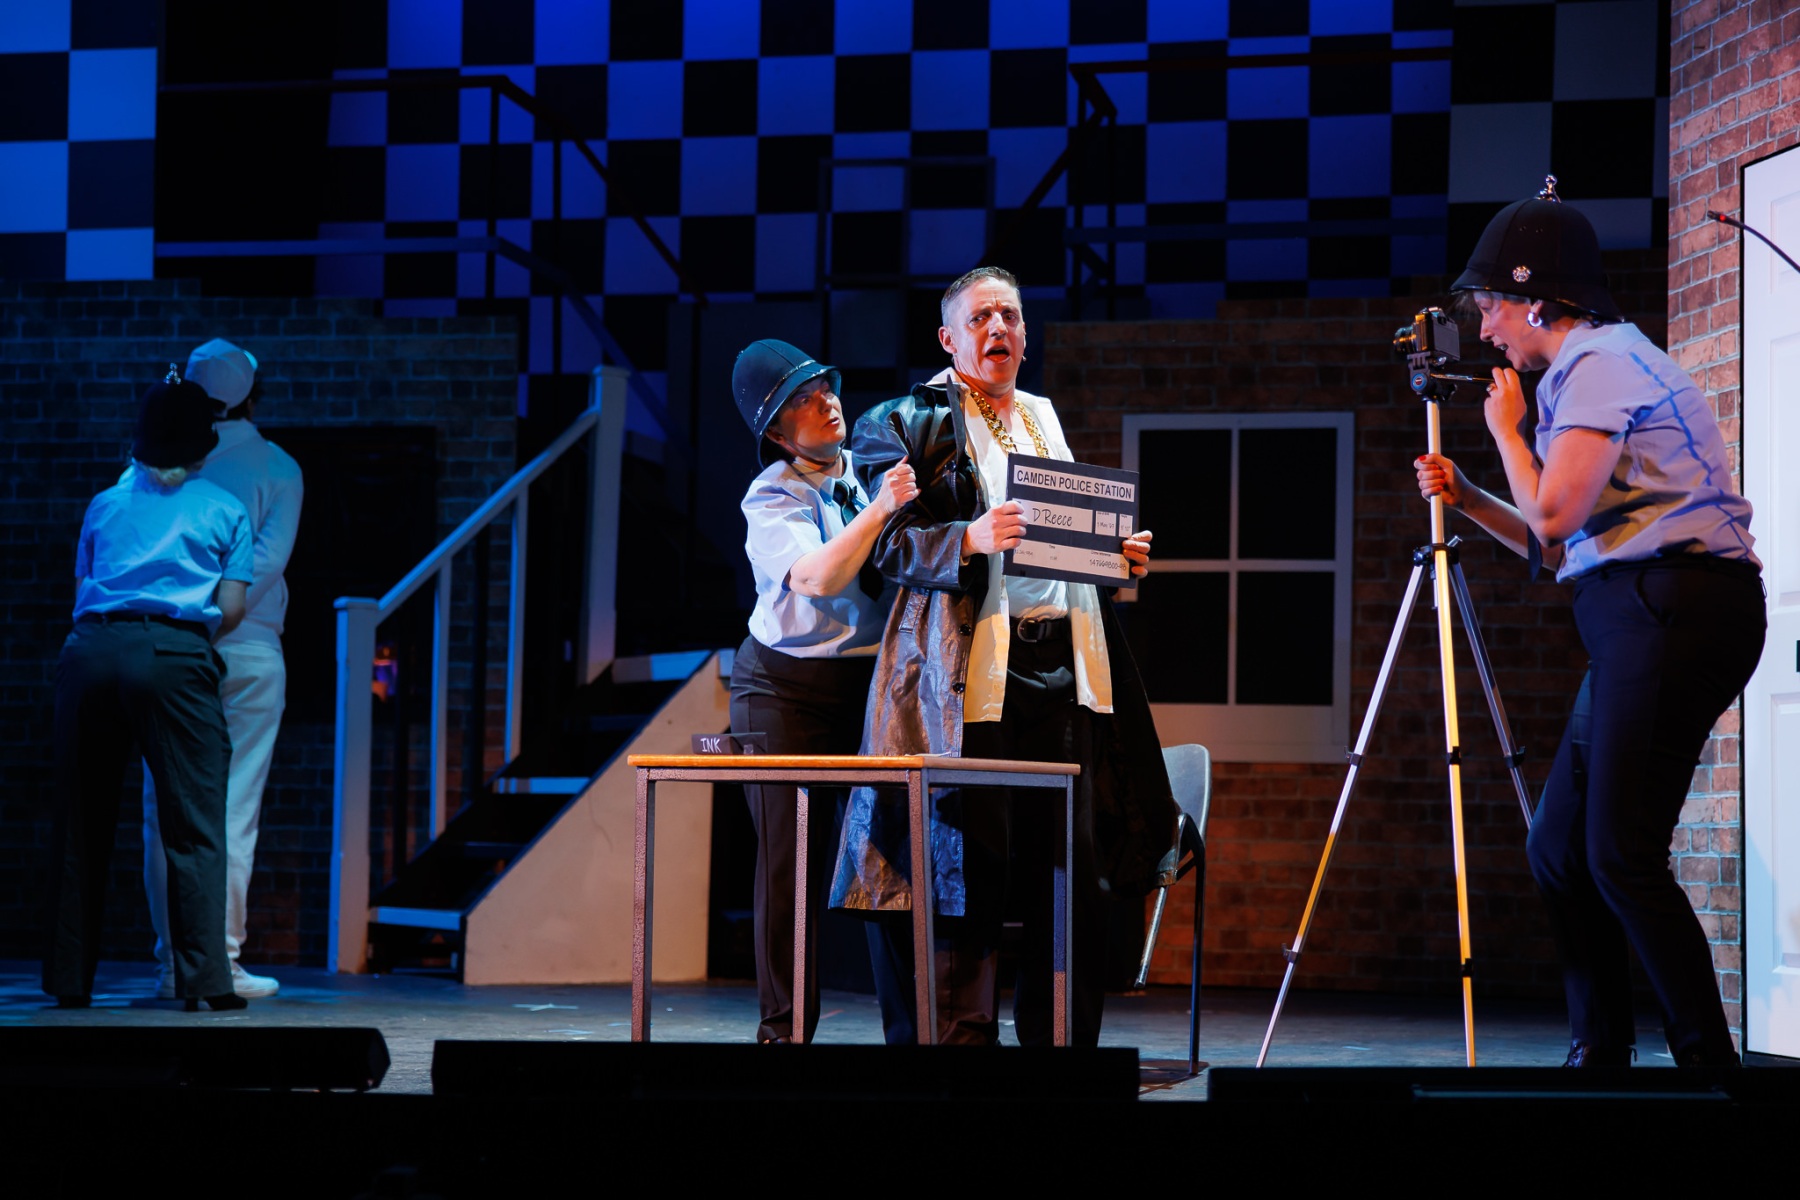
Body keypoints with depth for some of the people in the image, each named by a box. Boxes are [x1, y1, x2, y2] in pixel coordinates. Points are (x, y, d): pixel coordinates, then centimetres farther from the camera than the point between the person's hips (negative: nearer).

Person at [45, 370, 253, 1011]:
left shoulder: (105, 504, 21)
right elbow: (231, 609, 6)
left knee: (81, 820, 9)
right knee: (194, 822, -1)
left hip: (91, 650, 3)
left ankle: (70, 977, 12)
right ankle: (202, 977, -8)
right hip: (174, 657, -3)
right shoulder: (223, 509, 13)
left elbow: (82, 589, 17)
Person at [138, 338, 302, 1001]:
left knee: (165, 808, 5)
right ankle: (220, 960, -2)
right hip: (248, 653, -2)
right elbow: (268, 557, -12)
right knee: (233, 809, -1)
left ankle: (172, 962, 5)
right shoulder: (277, 467, 2)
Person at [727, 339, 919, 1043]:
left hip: (874, 683, 3)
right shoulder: (772, 498, -6)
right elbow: (818, 577, -23)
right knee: (792, 859, -4)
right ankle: (783, 1027, 4)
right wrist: (878, 511, -33)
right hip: (787, 689, -3)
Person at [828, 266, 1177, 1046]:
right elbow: (889, 544, -6)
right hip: (971, 669, -6)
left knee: (1075, 872, 4)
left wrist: (1118, 555, 10)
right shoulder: (908, 423, 3)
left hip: (1064, 660, 6)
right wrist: (969, 539, -22)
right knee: (969, 871, -7)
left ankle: (1061, 1041, 11)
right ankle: (961, 1039, -1)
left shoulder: (1047, 420, 24)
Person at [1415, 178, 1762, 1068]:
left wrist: (1507, 431, 1)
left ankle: (1707, 1057, -12)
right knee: (1558, 850, 8)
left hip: (1675, 608, -10)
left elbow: (1554, 517, -15)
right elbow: (1557, 545, 26)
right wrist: (1468, 501, 15)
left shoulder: (1602, 362, -7)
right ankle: (1601, 1050, 14)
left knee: (1620, 854, -14)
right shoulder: (1594, 366, 24)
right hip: (1637, 621, 10)